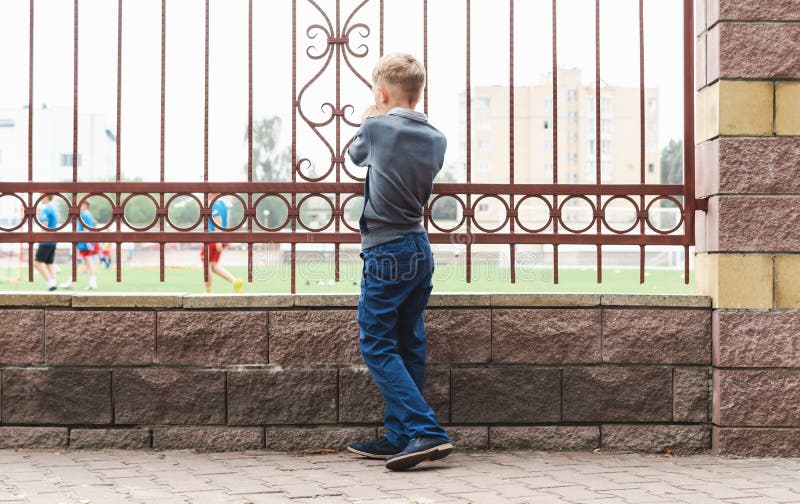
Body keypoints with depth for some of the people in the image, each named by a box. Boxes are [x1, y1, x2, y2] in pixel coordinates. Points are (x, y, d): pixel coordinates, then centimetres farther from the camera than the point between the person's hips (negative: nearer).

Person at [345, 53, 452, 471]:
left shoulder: (377, 129, -11)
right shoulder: (435, 139, 6)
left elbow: (355, 155, 10)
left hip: (385, 252, -7)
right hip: (420, 249, 7)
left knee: (377, 346, -3)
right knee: (408, 346, 12)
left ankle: (426, 432, -15)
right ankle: (399, 438, 18)